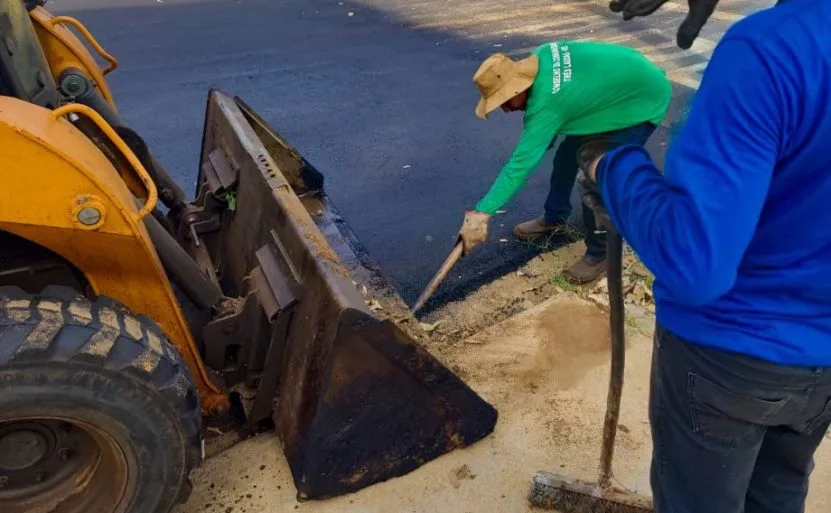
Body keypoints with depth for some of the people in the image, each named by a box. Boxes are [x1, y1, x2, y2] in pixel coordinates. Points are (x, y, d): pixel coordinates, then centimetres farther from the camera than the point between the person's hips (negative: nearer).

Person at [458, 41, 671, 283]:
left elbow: (521, 162, -39)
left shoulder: (546, 103, -36)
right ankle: (554, 219, 32)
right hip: (617, 85, 9)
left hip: (644, 99, -9)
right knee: (567, 155, 12)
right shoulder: (541, 57, -14)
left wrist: (482, 213, -39)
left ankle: (599, 253, 4)